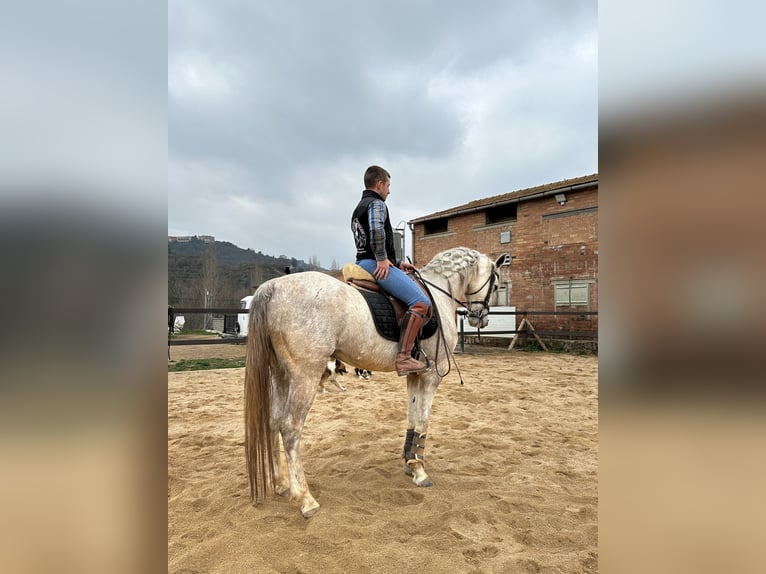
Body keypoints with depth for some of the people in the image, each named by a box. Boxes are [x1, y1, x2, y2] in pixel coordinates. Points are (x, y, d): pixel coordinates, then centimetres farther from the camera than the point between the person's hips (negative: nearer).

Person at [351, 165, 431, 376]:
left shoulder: (359, 208, 27)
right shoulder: (376, 204, -5)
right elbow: (377, 230, -28)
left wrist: (397, 263, 23)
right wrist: (383, 259, -19)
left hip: (364, 263, 11)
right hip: (376, 265, -11)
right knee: (420, 301, -20)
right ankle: (403, 357, -27)